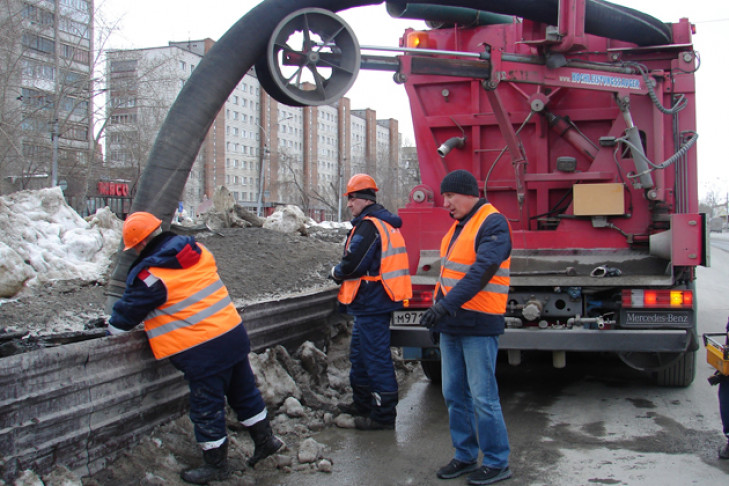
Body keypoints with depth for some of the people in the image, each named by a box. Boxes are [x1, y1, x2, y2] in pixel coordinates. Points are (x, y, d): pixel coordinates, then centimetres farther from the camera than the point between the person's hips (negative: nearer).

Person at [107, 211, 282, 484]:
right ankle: (265, 440, 34)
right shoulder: (196, 250, 6)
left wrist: (112, 329, 16)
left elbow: (128, 311, -3)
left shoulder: (150, 275, -15)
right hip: (233, 332, 8)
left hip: (201, 351, -7)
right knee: (244, 392, 21)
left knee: (207, 409, 8)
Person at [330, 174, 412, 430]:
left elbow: (352, 264, -22)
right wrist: (342, 272, 11)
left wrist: (336, 272, -1)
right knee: (360, 350, 22)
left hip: (371, 302, -11)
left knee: (376, 357, -4)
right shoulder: (386, 223, 15)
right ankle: (362, 403, 35)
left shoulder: (368, 225, -18)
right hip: (376, 301, 11)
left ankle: (383, 415, 3)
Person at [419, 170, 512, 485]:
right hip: (451, 325, 9)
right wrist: (438, 315, 20)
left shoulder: (492, 223, -12)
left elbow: (482, 269, -26)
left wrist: (448, 304, -33)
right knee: (454, 394, 12)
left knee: (483, 397, -3)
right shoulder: (459, 225, 16)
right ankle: (465, 456, 25)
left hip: (479, 326, -9)